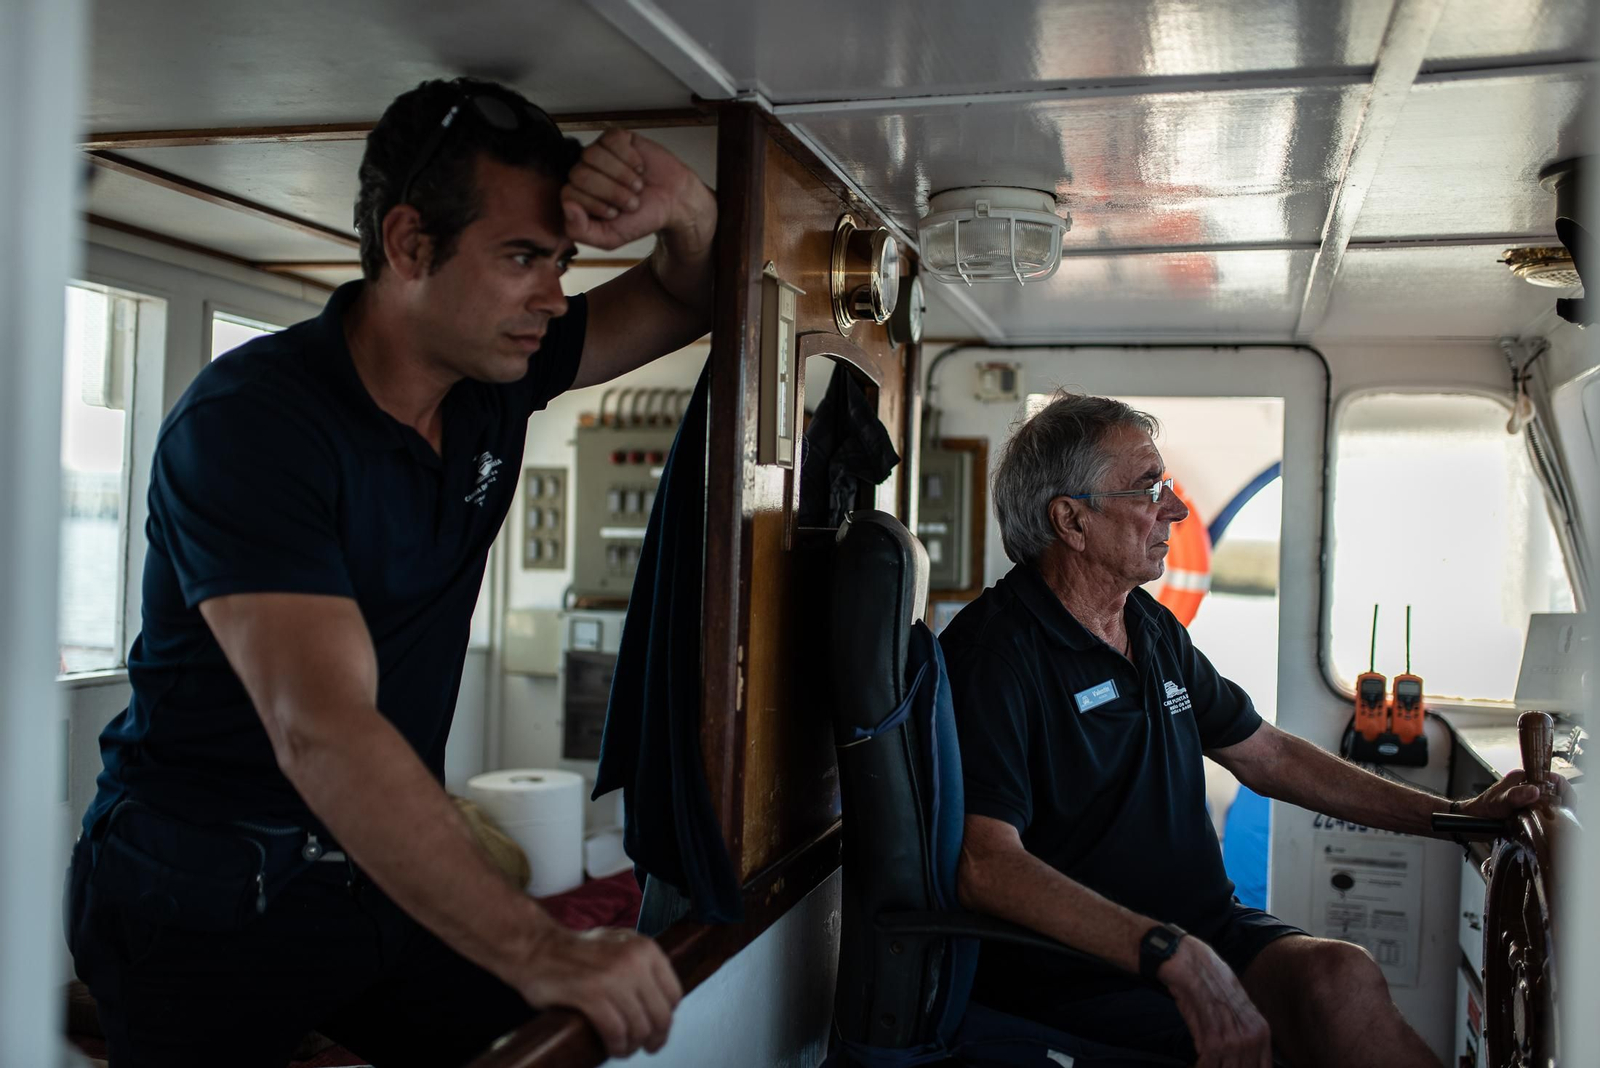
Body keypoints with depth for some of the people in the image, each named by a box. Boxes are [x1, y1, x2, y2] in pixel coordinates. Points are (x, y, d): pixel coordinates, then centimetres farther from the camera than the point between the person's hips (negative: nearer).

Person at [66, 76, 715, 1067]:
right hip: (205, 900, -5)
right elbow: (322, 732, -34)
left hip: (388, 865, 6)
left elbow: (689, 302, 10)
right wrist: (539, 949, -42)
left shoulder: (496, 372, -2)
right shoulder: (244, 421, -23)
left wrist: (684, 207, -15)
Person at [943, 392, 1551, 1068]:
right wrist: (1174, 955, -35)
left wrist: (1453, 816, 22)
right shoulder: (992, 651, -15)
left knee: (1340, 975, -22)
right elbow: (986, 866, -27)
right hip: (1078, 973, -7)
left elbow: (1267, 757, 25)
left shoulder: (1155, 631, 15)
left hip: (1203, 930, 7)